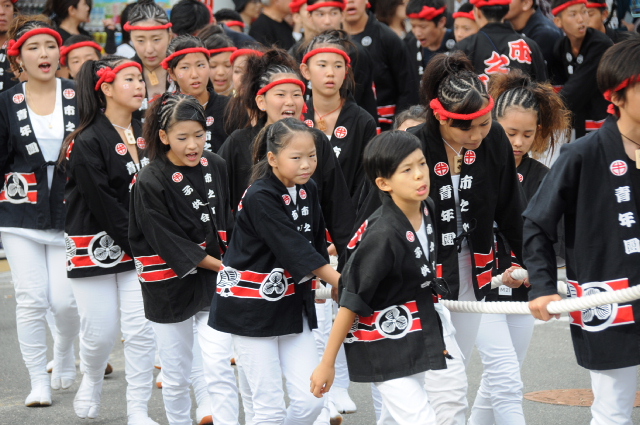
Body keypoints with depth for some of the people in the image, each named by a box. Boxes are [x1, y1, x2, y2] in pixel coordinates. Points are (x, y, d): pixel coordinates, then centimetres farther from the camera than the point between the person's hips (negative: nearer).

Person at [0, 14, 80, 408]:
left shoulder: (80, 97, 1)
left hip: (69, 213, 0)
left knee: (65, 299, -6)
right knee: (32, 299, -5)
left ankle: (65, 354, 27)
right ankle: (39, 381, 9)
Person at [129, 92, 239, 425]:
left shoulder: (215, 166, -1)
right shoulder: (149, 183, -16)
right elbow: (170, 244, -16)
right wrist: (221, 265, -14)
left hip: (213, 284, 2)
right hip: (170, 285, -2)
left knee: (219, 369, -9)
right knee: (176, 376, 10)